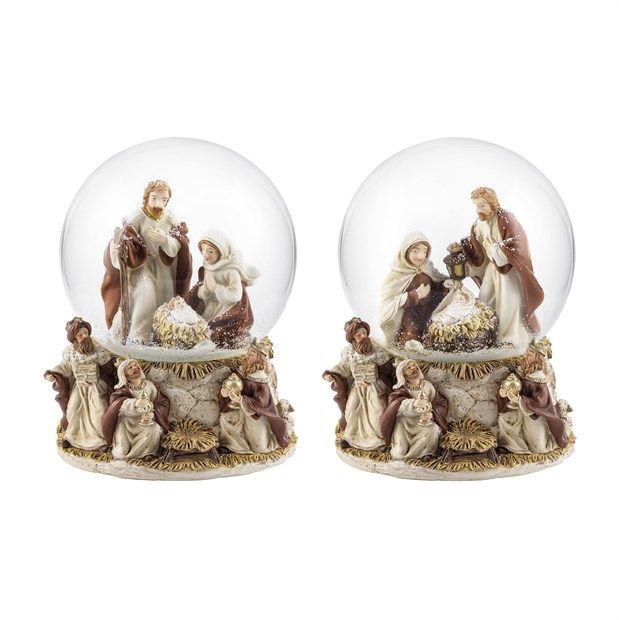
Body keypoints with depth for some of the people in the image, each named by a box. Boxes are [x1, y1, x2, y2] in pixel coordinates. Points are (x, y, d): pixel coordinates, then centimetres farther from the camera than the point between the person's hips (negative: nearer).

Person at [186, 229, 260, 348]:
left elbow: (236, 296, -28)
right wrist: (205, 289, -22)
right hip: (209, 310, 6)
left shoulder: (231, 271, -18)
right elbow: (200, 295, 2)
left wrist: (215, 287, -26)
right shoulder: (205, 269, 3)